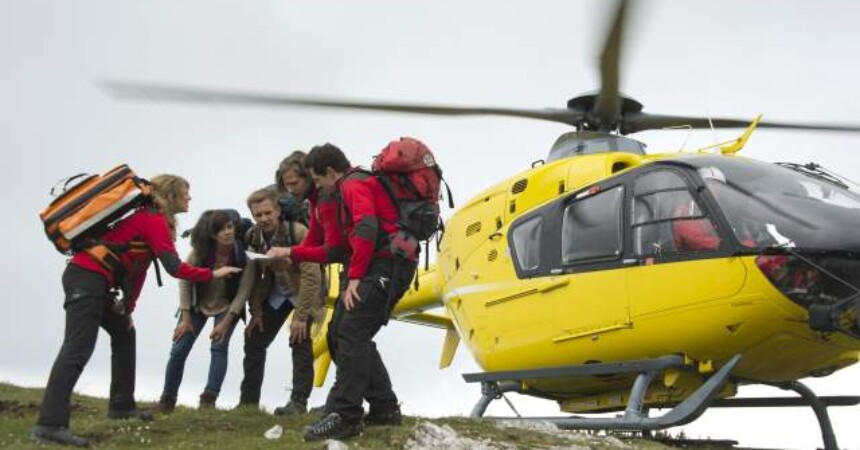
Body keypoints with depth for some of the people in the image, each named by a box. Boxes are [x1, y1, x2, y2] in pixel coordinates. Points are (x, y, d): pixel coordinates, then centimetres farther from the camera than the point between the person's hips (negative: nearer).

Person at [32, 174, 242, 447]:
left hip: (89, 277, 11)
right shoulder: (154, 220, -7)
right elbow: (174, 268, -14)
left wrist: (127, 309, 16)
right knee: (79, 348, -18)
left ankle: (121, 405, 21)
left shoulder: (148, 217, 21)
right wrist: (213, 274, -2)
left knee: (124, 333, 19)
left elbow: (137, 266, 19)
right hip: (88, 277, -11)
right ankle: (50, 424, -27)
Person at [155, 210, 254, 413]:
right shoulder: (200, 251, -26)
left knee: (219, 347, -20)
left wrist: (225, 323, -21)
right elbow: (184, 281, -15)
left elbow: (243, 291, -21)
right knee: (178, 350, -3)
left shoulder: (243, 254, -28)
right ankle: (167, 400, 13)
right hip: (198, 304, 1)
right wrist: (185, 319, -14)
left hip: (228, 306, -1)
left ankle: (209, 400, -17)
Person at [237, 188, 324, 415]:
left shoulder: (298, 232, -27)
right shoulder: (252, 237, -10)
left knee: (299, 340, -19)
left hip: (302, 294, -5)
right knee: (254, 341, 2)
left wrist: (300, 316, -29)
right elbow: (254, 275, -1)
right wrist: (256, 312, -6)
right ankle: (248, 402, 11)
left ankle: (299, 402, -13)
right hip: (275, 294, 5)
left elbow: (310, 274, -28)